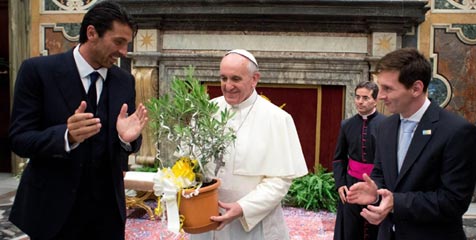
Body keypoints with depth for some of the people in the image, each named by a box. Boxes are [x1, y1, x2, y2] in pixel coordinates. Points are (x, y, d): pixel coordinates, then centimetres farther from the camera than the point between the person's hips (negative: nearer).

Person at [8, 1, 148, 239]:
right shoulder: (37, 70, -9)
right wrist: (67, 136, -29)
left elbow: (128, 146, 5)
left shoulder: (124, 80, 3)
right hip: (51, 209, -3)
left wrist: (127, 137, -18)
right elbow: (19, 139, -11)